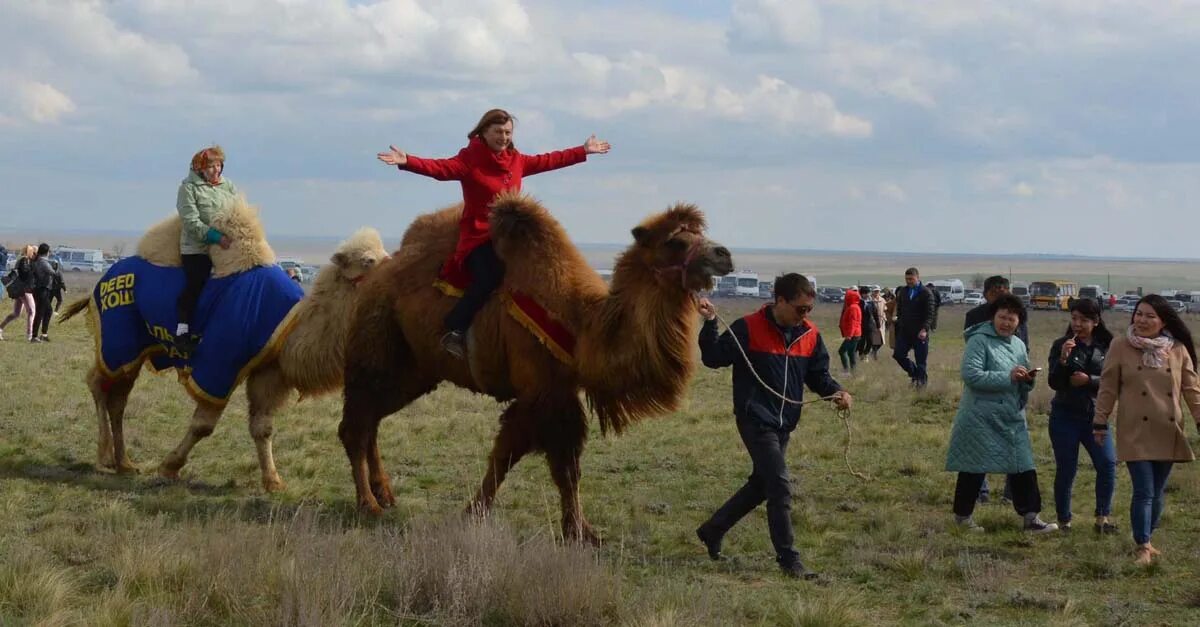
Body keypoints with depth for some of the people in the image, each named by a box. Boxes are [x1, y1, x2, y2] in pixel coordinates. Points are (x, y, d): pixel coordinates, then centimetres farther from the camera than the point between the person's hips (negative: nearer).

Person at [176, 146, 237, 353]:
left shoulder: (229, 187, 14)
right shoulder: (189, 188, -3)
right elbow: (192, 222, -12)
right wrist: (217, 237, -20)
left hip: (227, 248, 5)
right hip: (197, 248, -5)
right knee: (194, 287, -10)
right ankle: (183, 332, -7)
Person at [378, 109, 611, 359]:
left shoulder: (517, 160, 14)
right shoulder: (469, 159, -5)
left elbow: (549, 160, 25)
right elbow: (440, 168, -19)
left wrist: (584, 151, 30)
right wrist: (407, 161, -35)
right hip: (479, 235, -7)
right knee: (488, 276, -30)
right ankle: (454, 331, -24)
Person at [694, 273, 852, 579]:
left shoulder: (809, 335, 4)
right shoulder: (748, 328, -12)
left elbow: (819, 375, 11)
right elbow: (714, 358, -10)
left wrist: (837, 392, -9)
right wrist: (710, 323, -24)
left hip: (784, 424, 7)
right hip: (756, 419, -7)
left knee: (762, 485, 17)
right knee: (780, 486, -13)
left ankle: (712, 531, 35)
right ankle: (788, 559, -7)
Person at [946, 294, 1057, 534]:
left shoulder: (1019, 345, 14)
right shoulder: (979, 341, -9)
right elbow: (971, 375, -22)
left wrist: (1027, 379, -3)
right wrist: (1008, 377, -22)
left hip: (1012, 419, 6)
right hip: (981, 418, -6)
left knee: (1023, 468, 1)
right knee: (974, 469, 2)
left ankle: (1030, 517, 5)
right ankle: (962, 515, 16)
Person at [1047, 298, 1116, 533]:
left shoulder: (1106, 347, 2)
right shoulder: (1061, 345, -2)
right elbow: (1053, 383, -7)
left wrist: (1089, 381, -15)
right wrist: (1063, 359, -22)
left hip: (1095, 415, 1)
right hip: (1065, 417, -1)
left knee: (1107, 463, -12)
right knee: (1066, 469, 2)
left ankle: (1103, 518, -3)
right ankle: (1064, 522, 13)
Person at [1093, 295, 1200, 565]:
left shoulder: (1178, 350, 4)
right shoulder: (1120, 347, -2)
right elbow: (1108, 388, 1)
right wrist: (1100, 421, 2)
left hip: (1168, 432, 3)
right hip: (1135, 432, -3)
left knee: (1157, 492, 10)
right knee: (1144, 491, -10)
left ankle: (1146, 540, 25)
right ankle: (1142, 547, -4)